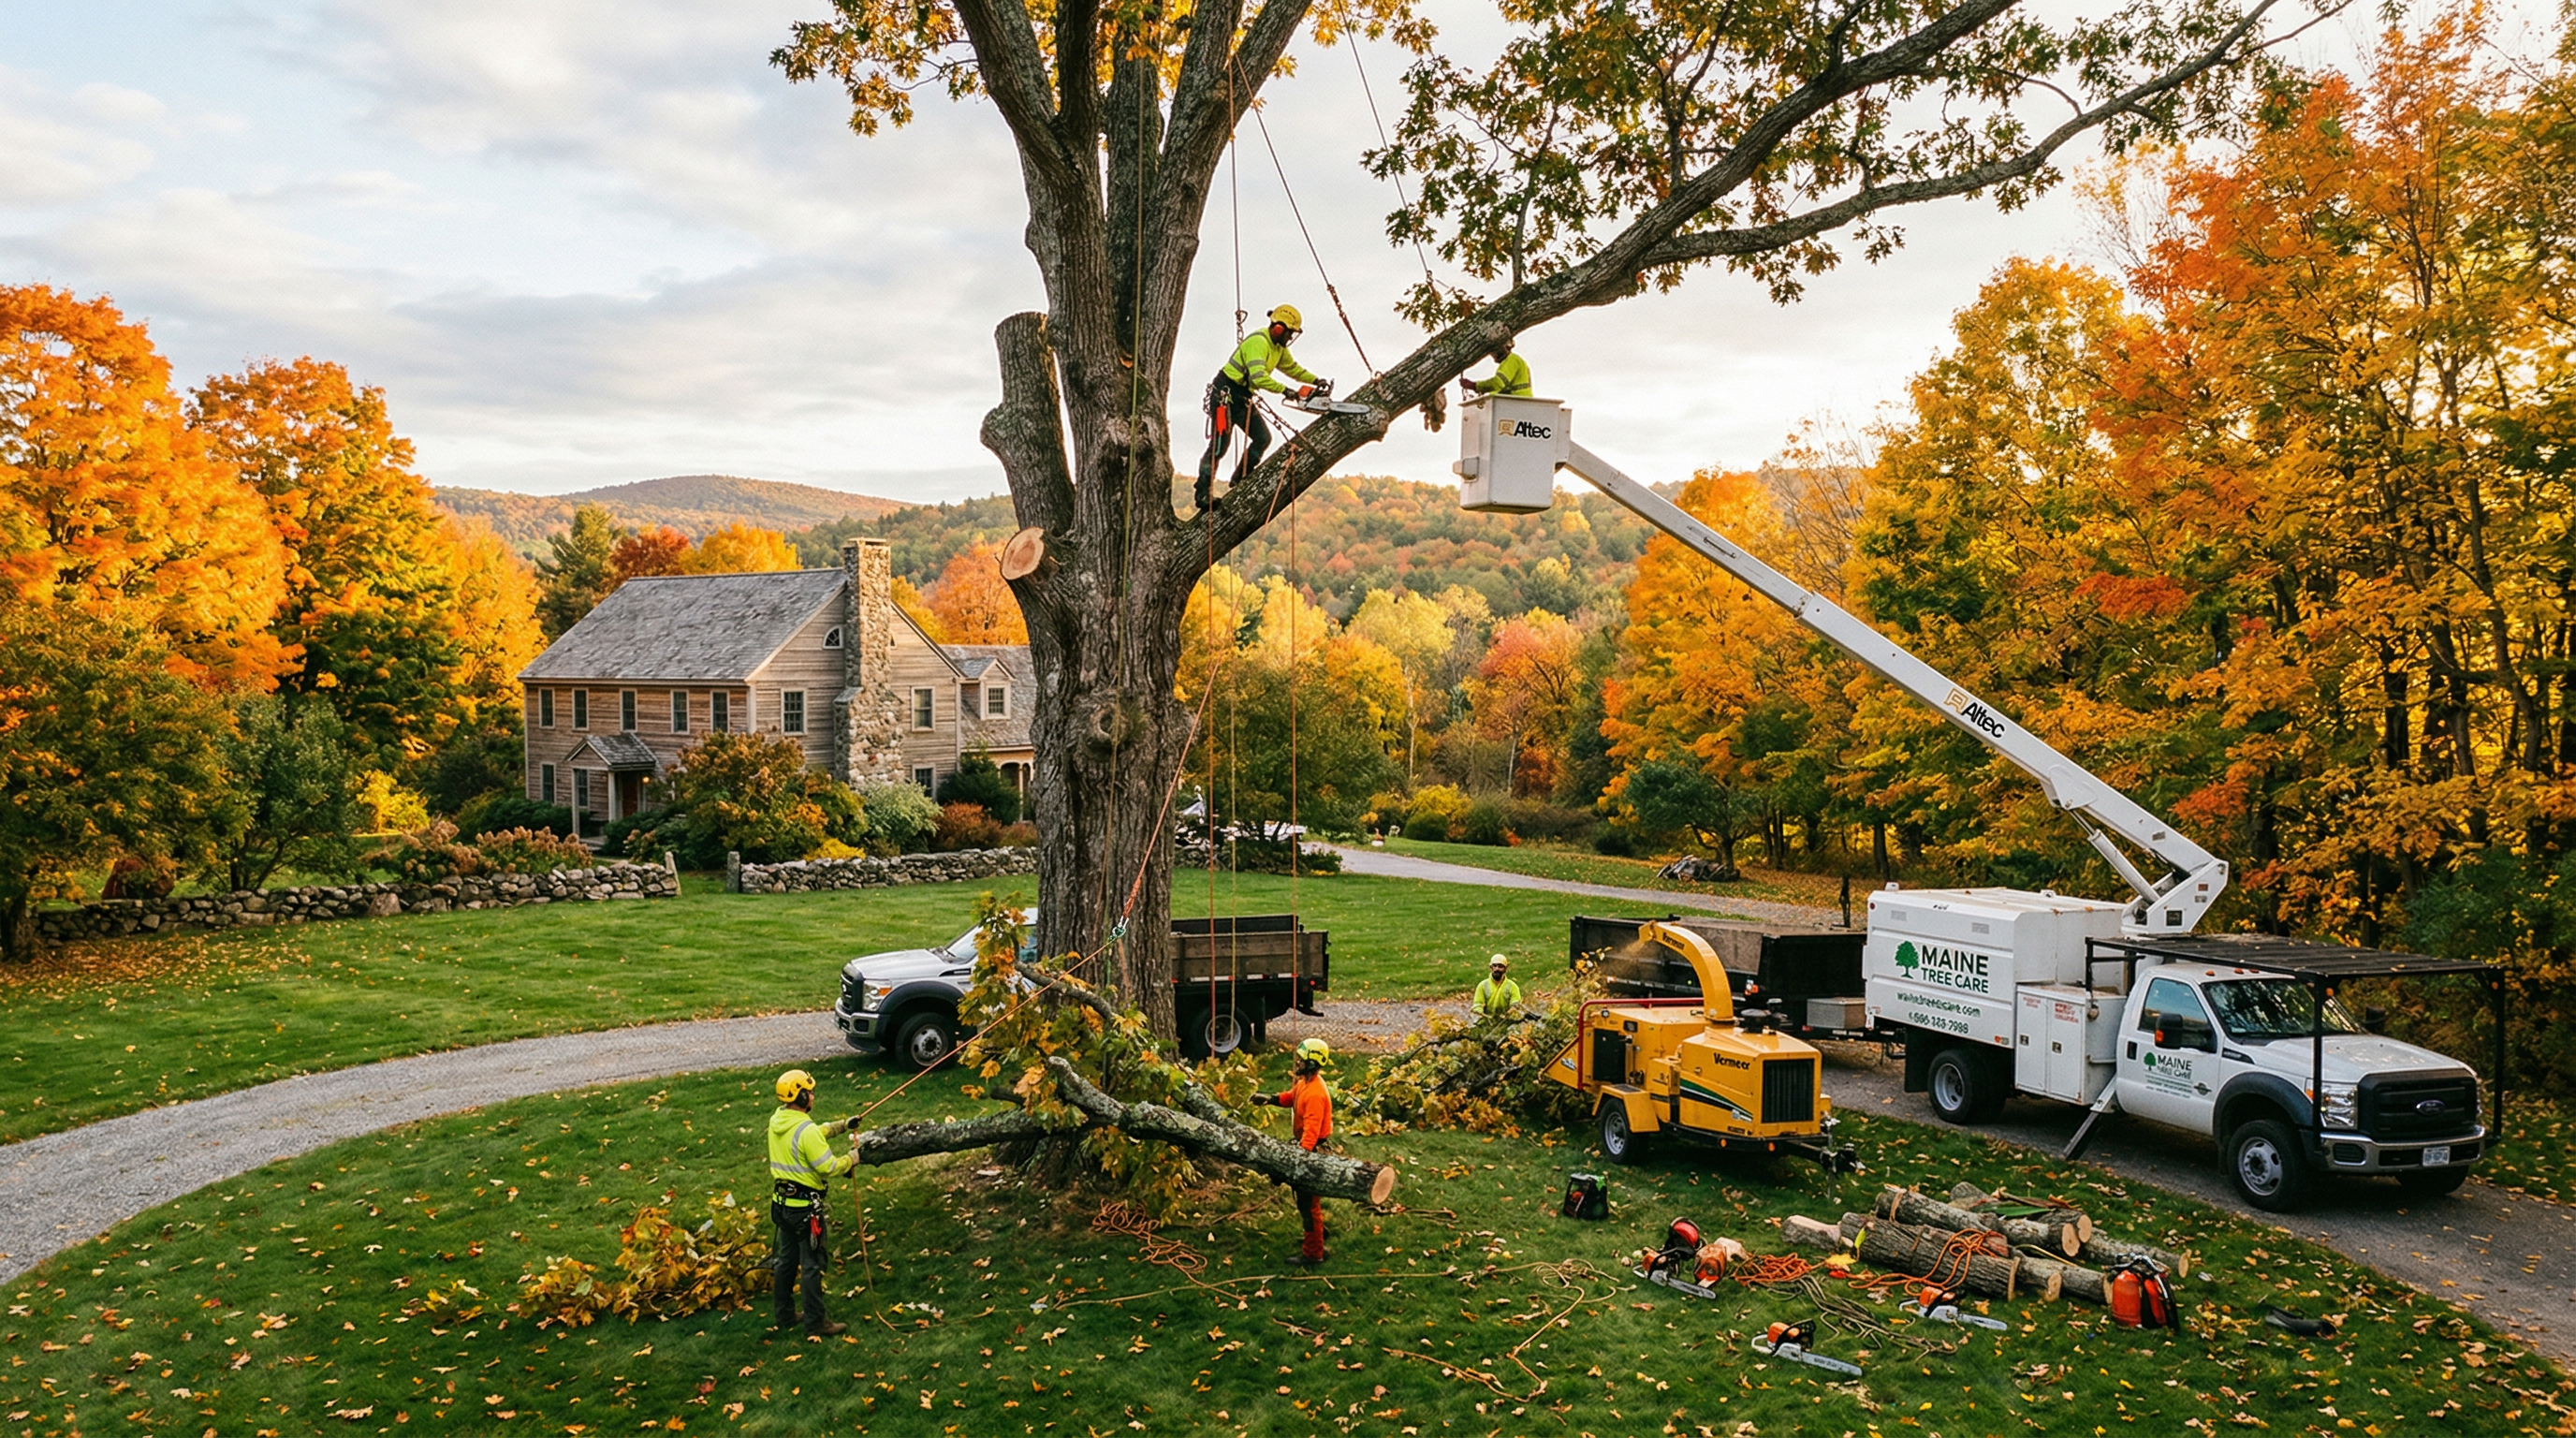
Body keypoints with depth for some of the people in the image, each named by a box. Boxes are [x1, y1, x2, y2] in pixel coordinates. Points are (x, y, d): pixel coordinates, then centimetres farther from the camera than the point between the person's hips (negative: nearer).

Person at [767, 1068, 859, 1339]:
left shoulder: (777, 1121, 2)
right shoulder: (806, 1131, -25)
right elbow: (829, 1168, -23)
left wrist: (842, 1125, 17)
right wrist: (852, 1158, -6)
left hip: (781, 1202, 9)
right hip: (804, 1207, -9)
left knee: (786, 1258, 20)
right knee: (812, 1265, 2)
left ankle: (784, 1315, 31)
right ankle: (815, 1324, 10)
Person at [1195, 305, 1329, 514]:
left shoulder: (1279, 347, 9)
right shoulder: (1258, 342, -23)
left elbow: (1292, 368, 22)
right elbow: (1259, 377, -35)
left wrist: (1315, 380, 10)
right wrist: (1286, 391, -36)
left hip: (1242, 398, 10)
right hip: (1224, 395, -10)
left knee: (1263, 438, 2)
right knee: (1219, 446, -13)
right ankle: (1204, 495, -12)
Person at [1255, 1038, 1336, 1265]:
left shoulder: (1315, 1094, -29)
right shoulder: (1304, 1082, 1)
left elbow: (1312, 1130, -35)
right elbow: (1291, 1097, 20)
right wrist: (1269, 1098, 4)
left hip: (1312, 1151, -10)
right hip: (1304, 1146, 10)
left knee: (1308, 1202, 0)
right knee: (1304, 1197, 25)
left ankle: (1313, 1253, 10)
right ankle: (1315, 1234, 44)